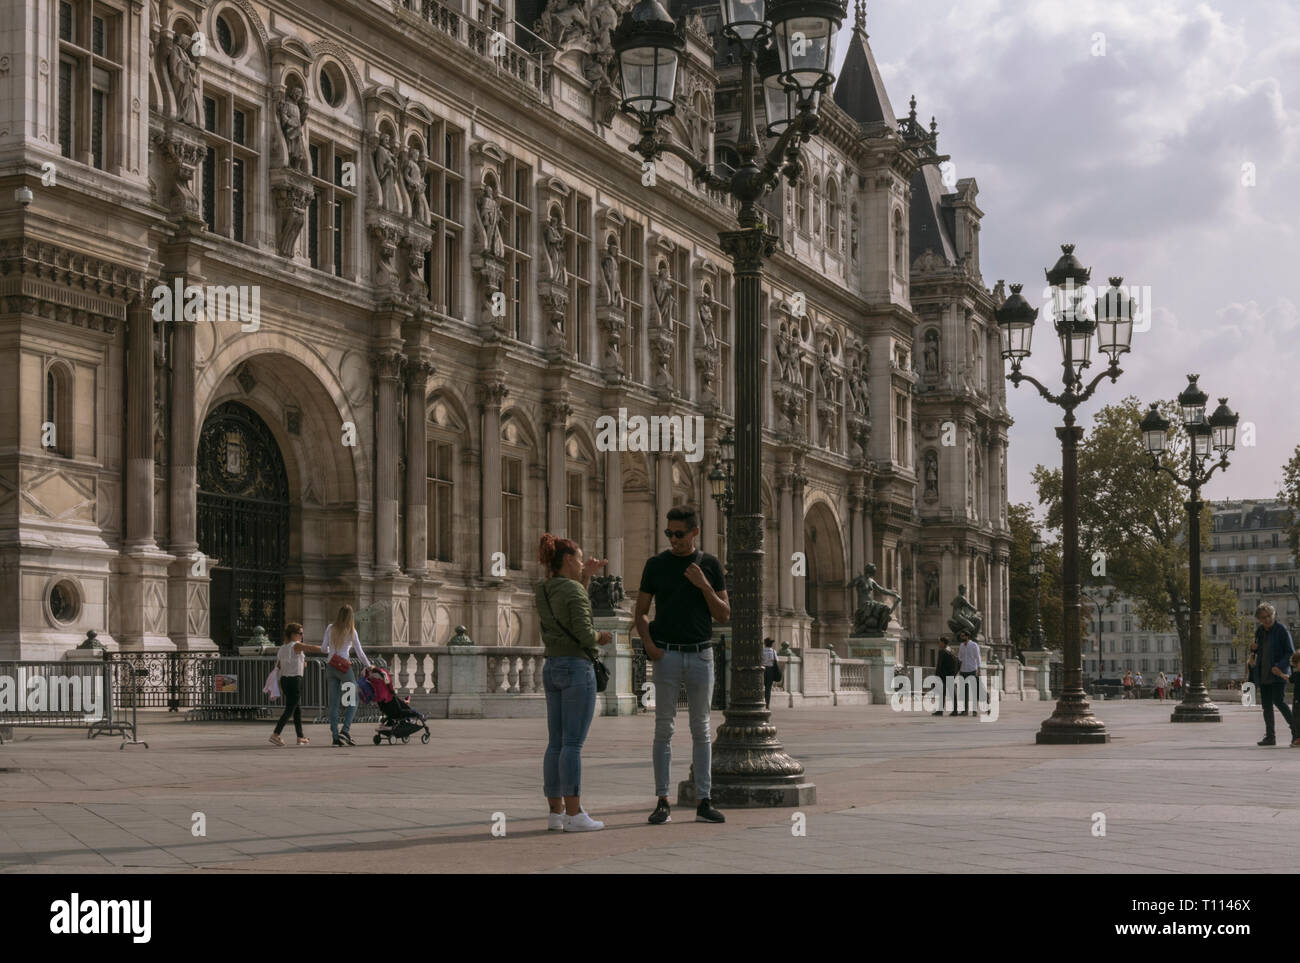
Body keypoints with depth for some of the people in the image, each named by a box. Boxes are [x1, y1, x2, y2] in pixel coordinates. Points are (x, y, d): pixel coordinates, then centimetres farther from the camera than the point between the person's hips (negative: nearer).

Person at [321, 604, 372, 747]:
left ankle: (335, 735, 2)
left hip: (331, 667, 4)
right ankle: (345, 730, -10)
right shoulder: (351, 632, -3)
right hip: (344, 667, -4)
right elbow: (360, 653, 0)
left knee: (334, 703, 5)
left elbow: (323, 649, 7)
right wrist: (369, 666, 14)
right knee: (353, 702, 6)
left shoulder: (330, 629, 5)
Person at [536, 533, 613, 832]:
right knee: (573, 744, -8)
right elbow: (584, 634, -18)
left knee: (556, 744, 8)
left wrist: (587, 574, 20)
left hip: (552, 669, 8)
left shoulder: (543, 591, 12)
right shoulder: (573, 589, -12)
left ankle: (556, 812, 9)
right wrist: (601, 637, 3)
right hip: (577, 668, -8)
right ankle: (574, 815, -8)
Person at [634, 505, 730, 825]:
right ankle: (662, 802, 0)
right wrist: (648, 643, -9)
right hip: (667, 655, -1)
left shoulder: (710, 565, 5)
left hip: (701, 655, 1)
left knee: (700, 729, 4)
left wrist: (704, 586, -12)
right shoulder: (656, 565, 4)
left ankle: (703, 802, 7)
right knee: (663, 728, -2)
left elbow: (724, 615, 3)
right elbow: (640, 612, 7)